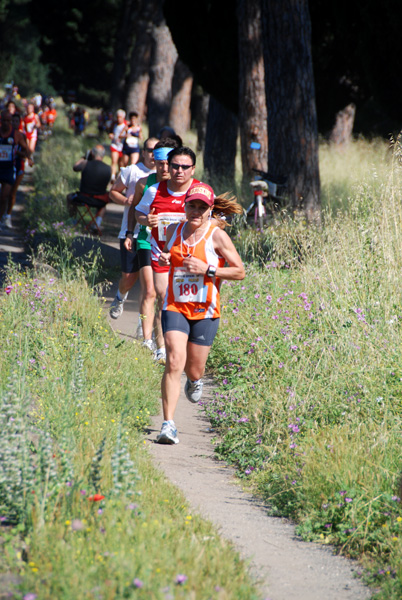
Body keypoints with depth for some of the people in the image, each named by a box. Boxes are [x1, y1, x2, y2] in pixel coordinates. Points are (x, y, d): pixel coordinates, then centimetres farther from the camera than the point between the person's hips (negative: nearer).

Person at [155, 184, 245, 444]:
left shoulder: (217, 235, -7)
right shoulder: (174, 230, 4)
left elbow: (240, 272, -4)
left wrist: (207, 269, -16)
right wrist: (164, 259, 1)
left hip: (205, 311, -1)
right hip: (175, 307, 1)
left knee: (194, 370, 10)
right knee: (174, 362, -18)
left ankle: (195, 380, 50)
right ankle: (168, 425, -18)